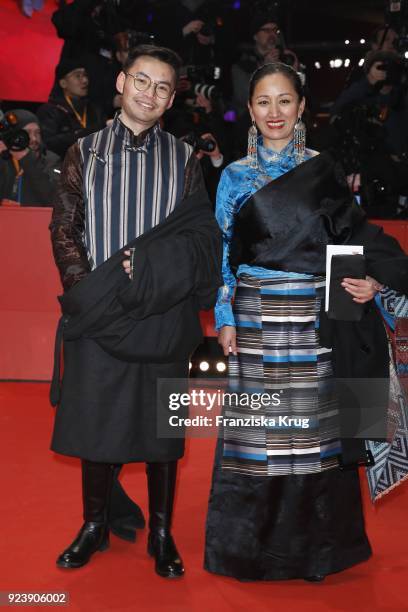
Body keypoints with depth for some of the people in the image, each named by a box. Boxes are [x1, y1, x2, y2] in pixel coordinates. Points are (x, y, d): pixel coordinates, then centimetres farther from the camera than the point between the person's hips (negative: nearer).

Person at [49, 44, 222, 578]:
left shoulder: (184, 159, 6)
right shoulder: (85, 152, 8)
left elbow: (199, 236, -2)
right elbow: (64, 229, 4)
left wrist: (140, 269, -16)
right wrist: (89, 289, -10)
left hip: (163, 316, 0)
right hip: (99, 316, 1)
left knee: (161, 425, 6)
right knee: (95, 420, 7)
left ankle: (161, 533, 20)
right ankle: (95, 525, 24)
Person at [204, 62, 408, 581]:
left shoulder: (325, 170, 5)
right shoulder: (235, 177, 6)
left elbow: (355, 237, 6)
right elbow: (223, 254, 6)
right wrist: (225, 318, -1)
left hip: (317, 320, 0)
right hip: (258, 318, 0)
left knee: (315, 427, 4)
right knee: (257, 430, 3)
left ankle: (314, 541, 19)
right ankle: (254, 542, 19)